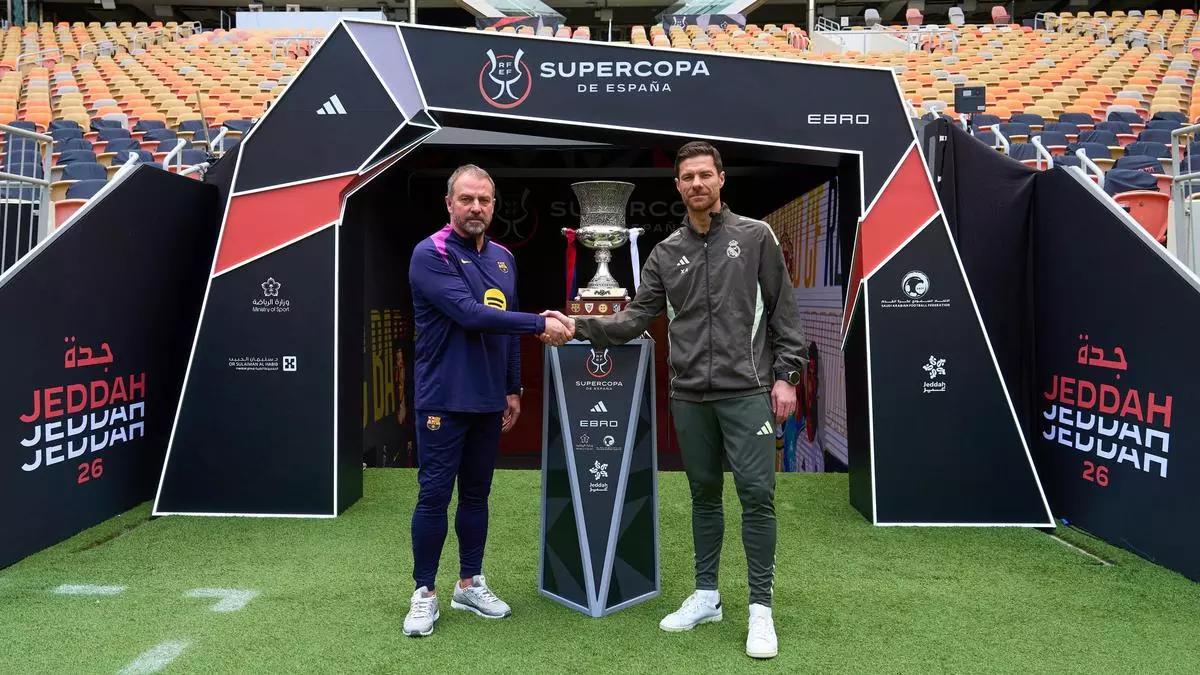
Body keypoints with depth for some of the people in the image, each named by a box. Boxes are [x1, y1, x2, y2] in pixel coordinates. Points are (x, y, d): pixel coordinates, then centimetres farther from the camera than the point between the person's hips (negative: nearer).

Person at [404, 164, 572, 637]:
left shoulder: (504, 259, 11)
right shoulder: (431, 254, -10)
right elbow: (471, 315, -22)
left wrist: (513, 389, 15)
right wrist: (540, 324, -21)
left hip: (489, 401, 6)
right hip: (444, 399, -6)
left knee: (476, 493, 13)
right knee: (434, 496, 0)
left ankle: (470, 584, 27)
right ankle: (424, 593, 14)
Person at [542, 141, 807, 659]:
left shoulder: (755, 236, 2)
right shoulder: (666, 253, 9)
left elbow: (783, 310, 2)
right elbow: (637, 316, 6)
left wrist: (786, 375, -5)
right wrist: (581, 327, -7)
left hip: (747, 391, -3)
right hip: (689, 395, 3)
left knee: (756, 493, -5)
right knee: (704, 494, 12)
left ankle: (760, 608, 8)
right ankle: (706, 596, 25)